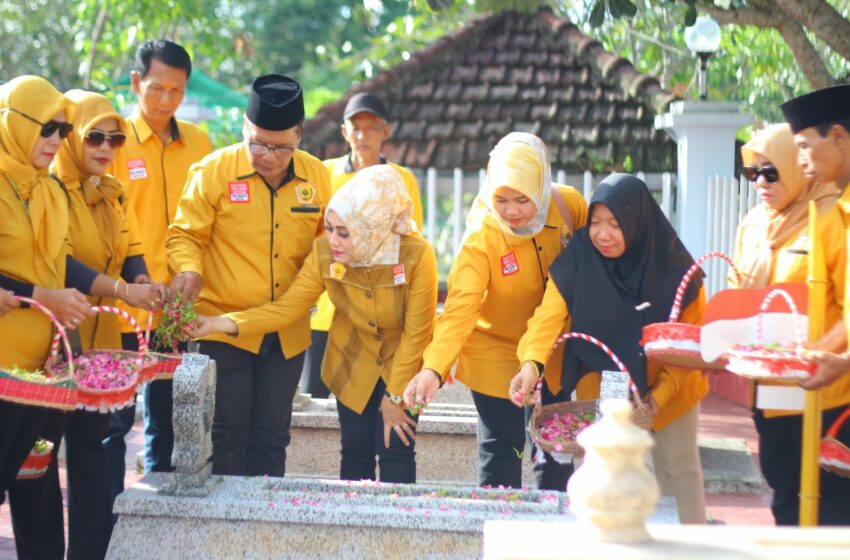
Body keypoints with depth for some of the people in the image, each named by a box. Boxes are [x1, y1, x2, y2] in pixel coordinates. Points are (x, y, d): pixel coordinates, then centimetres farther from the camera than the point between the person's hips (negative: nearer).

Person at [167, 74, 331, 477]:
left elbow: (326, 238, 16)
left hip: (287, 334, 4)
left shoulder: (315, 175, 2)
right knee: (227, 436, -1)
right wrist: (188, 269, -22)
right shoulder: (214, 170, -8)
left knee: (271, 438, 12)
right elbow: (185, 234, -2)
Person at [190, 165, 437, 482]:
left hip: (403, 362, -3)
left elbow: (416, 333, -21)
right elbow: (288, 307, -15)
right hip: (354, 362, 3)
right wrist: (222, 323, -28)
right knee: (355, 452, 6)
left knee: (395, 453, -6)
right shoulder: (324, 252, -21)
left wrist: (395, 397, -13)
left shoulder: (416, 256, -30)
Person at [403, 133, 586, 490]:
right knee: (502, 453, -3)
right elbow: (459, 309, -32)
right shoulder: (481, 237, -24)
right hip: (496, 357, -4)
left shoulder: (569, 206, -14)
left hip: (552, 355, 4)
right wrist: (434, 368, -46)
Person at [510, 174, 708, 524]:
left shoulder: (674, 269, -21)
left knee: (677, 468, 8)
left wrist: (661, 393, -24)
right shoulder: (577, 262, -22)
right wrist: (531, 362, -52)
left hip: (666, 385, -1)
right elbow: (550, 315, -33)